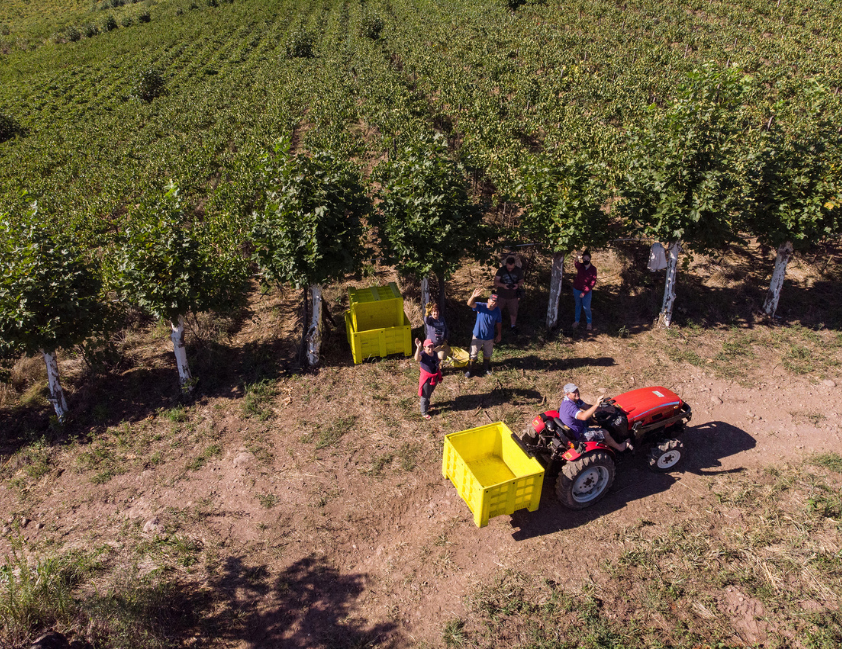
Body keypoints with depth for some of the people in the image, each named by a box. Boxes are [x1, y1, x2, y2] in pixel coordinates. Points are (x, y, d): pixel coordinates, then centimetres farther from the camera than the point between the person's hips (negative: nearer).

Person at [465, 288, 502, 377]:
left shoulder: (497, 310, -12)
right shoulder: (481, 306, -22)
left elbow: (498, 323, 2)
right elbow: (470, 304, -41)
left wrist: (499, 335, 9)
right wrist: (473, 296, -61)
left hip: (490, 337, 3)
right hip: (478, 336, -3)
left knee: (487, 354, 22)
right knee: (474, 354, 10)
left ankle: (486, 369, 44)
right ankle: (470, 370, 27)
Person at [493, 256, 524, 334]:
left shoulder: (518, 271, -9)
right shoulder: (501, 270, -13)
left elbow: (521, 281, 1)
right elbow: (496, 281, -16)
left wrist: (518, 285, -24)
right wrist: (503, 285, -36)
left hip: (513, 296, 1)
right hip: (502, 295, 0)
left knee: (513, 312, 14)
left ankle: (513, 326, 36)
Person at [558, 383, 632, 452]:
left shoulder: (575, 400, -1)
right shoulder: (569, 406, -33)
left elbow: (587, 407, 4)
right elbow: (583, 416, -46)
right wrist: (596, 404, -50)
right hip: (578, 435, -10)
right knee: (605, 433, -3)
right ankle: (620, 447, 23)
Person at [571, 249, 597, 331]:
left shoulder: (593, 269, -11)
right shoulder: (580, 266, -10)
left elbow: (593, 282, -12)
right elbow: (575, 264, -37)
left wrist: (584, 292, -17)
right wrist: (578, 259, -61)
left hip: (587, 291, -1)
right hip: (577, 290, 2)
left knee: (586, 307, 2)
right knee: (578, 305, 17)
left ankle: (589, 323, 23)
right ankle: (577, 321, 33)